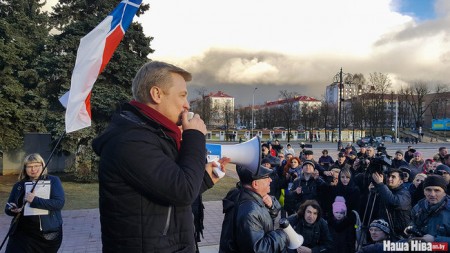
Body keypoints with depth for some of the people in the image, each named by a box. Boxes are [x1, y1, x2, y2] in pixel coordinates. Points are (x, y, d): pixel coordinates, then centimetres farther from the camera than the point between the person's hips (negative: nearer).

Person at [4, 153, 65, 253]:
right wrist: (13, 210, -11)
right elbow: (8, 208, 13)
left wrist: (34, 200, -25)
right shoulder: (19, 185, 8)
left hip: (48, 233, -2)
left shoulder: (53, 181, -4)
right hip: (22, 233, 3)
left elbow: (59, 203, -16)